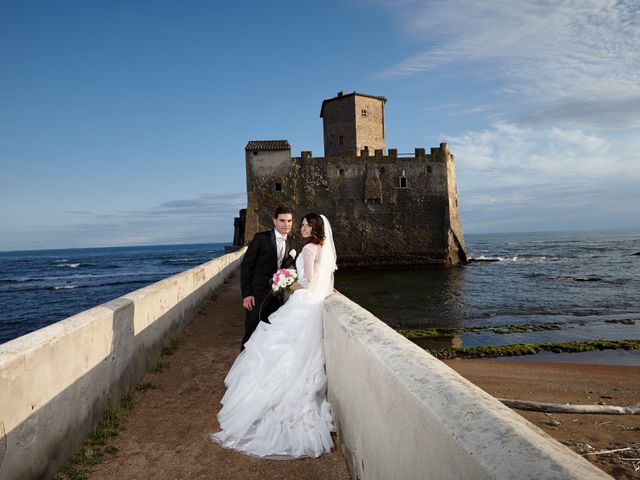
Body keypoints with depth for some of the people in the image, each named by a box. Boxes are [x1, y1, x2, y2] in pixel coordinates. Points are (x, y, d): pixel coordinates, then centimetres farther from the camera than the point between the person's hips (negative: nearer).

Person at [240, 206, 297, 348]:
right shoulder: (261, 238, -11)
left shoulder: (292, 242, 4)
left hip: (278, 295, 5)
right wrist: (246, 294, -14)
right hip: (257, 294, -5)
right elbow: (246, 265, -10)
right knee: (253, 333, 3)